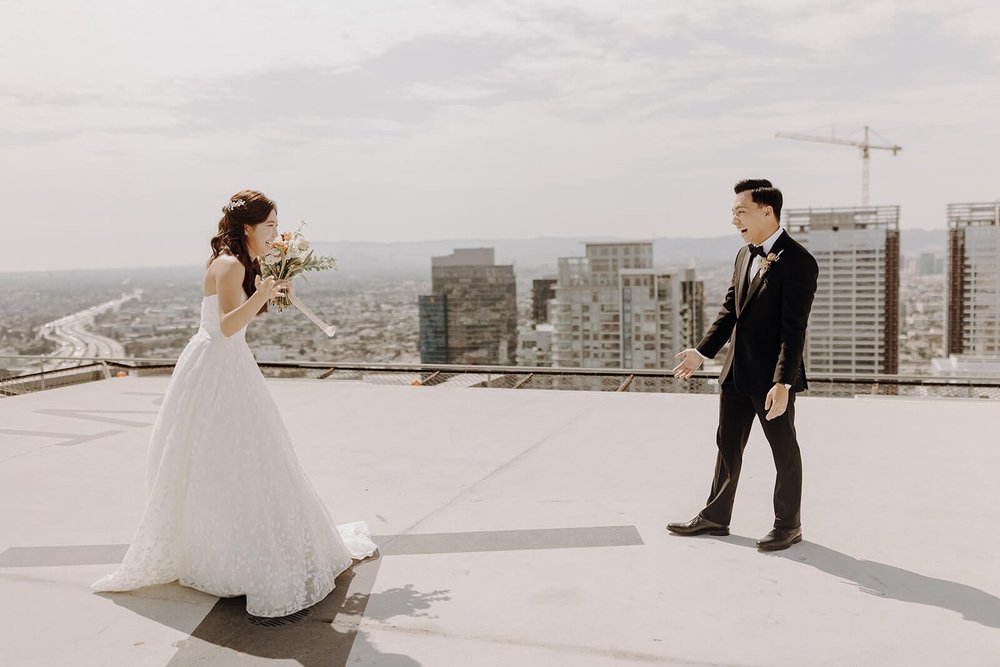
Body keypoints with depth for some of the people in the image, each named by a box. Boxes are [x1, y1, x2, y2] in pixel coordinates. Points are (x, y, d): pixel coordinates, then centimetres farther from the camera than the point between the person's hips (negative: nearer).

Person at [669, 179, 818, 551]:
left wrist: (782, 383, -25)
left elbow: (794, 328, -21)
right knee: (728, 444, 16)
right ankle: (715, 517, 29)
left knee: (784, 450, 8)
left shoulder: (798, 262, -16)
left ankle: (788, 525, 24)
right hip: (736, 371, 8)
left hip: (773, 376, -8)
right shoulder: (744, 255, 9)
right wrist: (702, 352, 10)